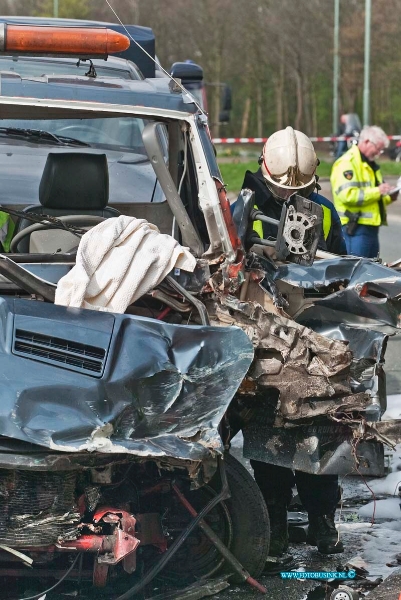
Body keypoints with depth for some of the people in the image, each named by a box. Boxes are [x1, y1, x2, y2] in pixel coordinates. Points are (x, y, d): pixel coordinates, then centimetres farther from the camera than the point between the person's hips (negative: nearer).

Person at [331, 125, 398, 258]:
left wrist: (388, 198, 10)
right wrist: (377, 191, -18)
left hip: (371, 228, 10)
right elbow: (347, 195, -23)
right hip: (355, 228, -10)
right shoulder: (347, 163, -11)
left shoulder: (370, 165, 23)